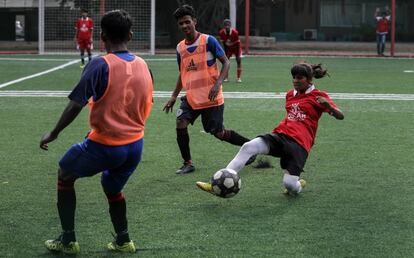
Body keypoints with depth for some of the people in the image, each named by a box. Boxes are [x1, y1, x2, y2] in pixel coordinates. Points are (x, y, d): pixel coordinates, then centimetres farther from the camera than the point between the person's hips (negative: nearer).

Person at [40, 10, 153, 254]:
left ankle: (68, 240, 18)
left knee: (65, 175, 19)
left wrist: (53, 134, -8)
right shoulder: (143, 65, 2)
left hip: (105, 145, -5)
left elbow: (76, 105, -19)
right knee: (113, 188, 31)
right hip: (135, 146, 5)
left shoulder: (100, 65, -16)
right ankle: (123, 241, 29)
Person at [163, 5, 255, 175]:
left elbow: (225, 62, -7)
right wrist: (174, 96, 14)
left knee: (219, 133, 1)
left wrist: (218, 84, -21)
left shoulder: (208, 41, -9)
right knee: (180, 123, -15)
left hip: (211, 97, -5)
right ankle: (188, 164, -3)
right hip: (191, 97, 5)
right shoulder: (180, 47, 7)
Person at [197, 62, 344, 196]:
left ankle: (299, 185, 22)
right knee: (248, 147, -22)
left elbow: (340, 116, -7)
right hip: (281, 135, 5)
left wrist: (327, 105, -26)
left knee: (289, 184, -20)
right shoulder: (290, 94, 20)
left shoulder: (318, 96, 2)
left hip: (300, 143, -5)